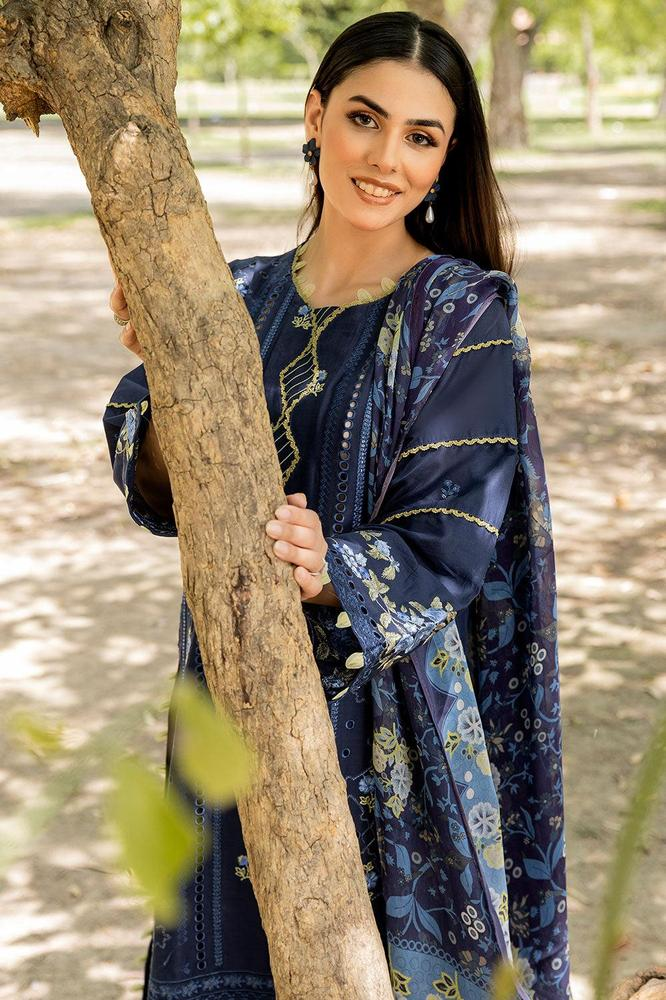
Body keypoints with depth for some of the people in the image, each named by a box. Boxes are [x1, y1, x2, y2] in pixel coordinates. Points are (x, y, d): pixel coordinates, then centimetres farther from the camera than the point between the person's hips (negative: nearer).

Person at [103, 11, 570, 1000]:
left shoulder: (463, 314, -9)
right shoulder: (242, 297, 4)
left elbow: (450, 549, -14)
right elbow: (165, 500, -1)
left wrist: (330, 573, -32)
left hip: (392, 719, -4)